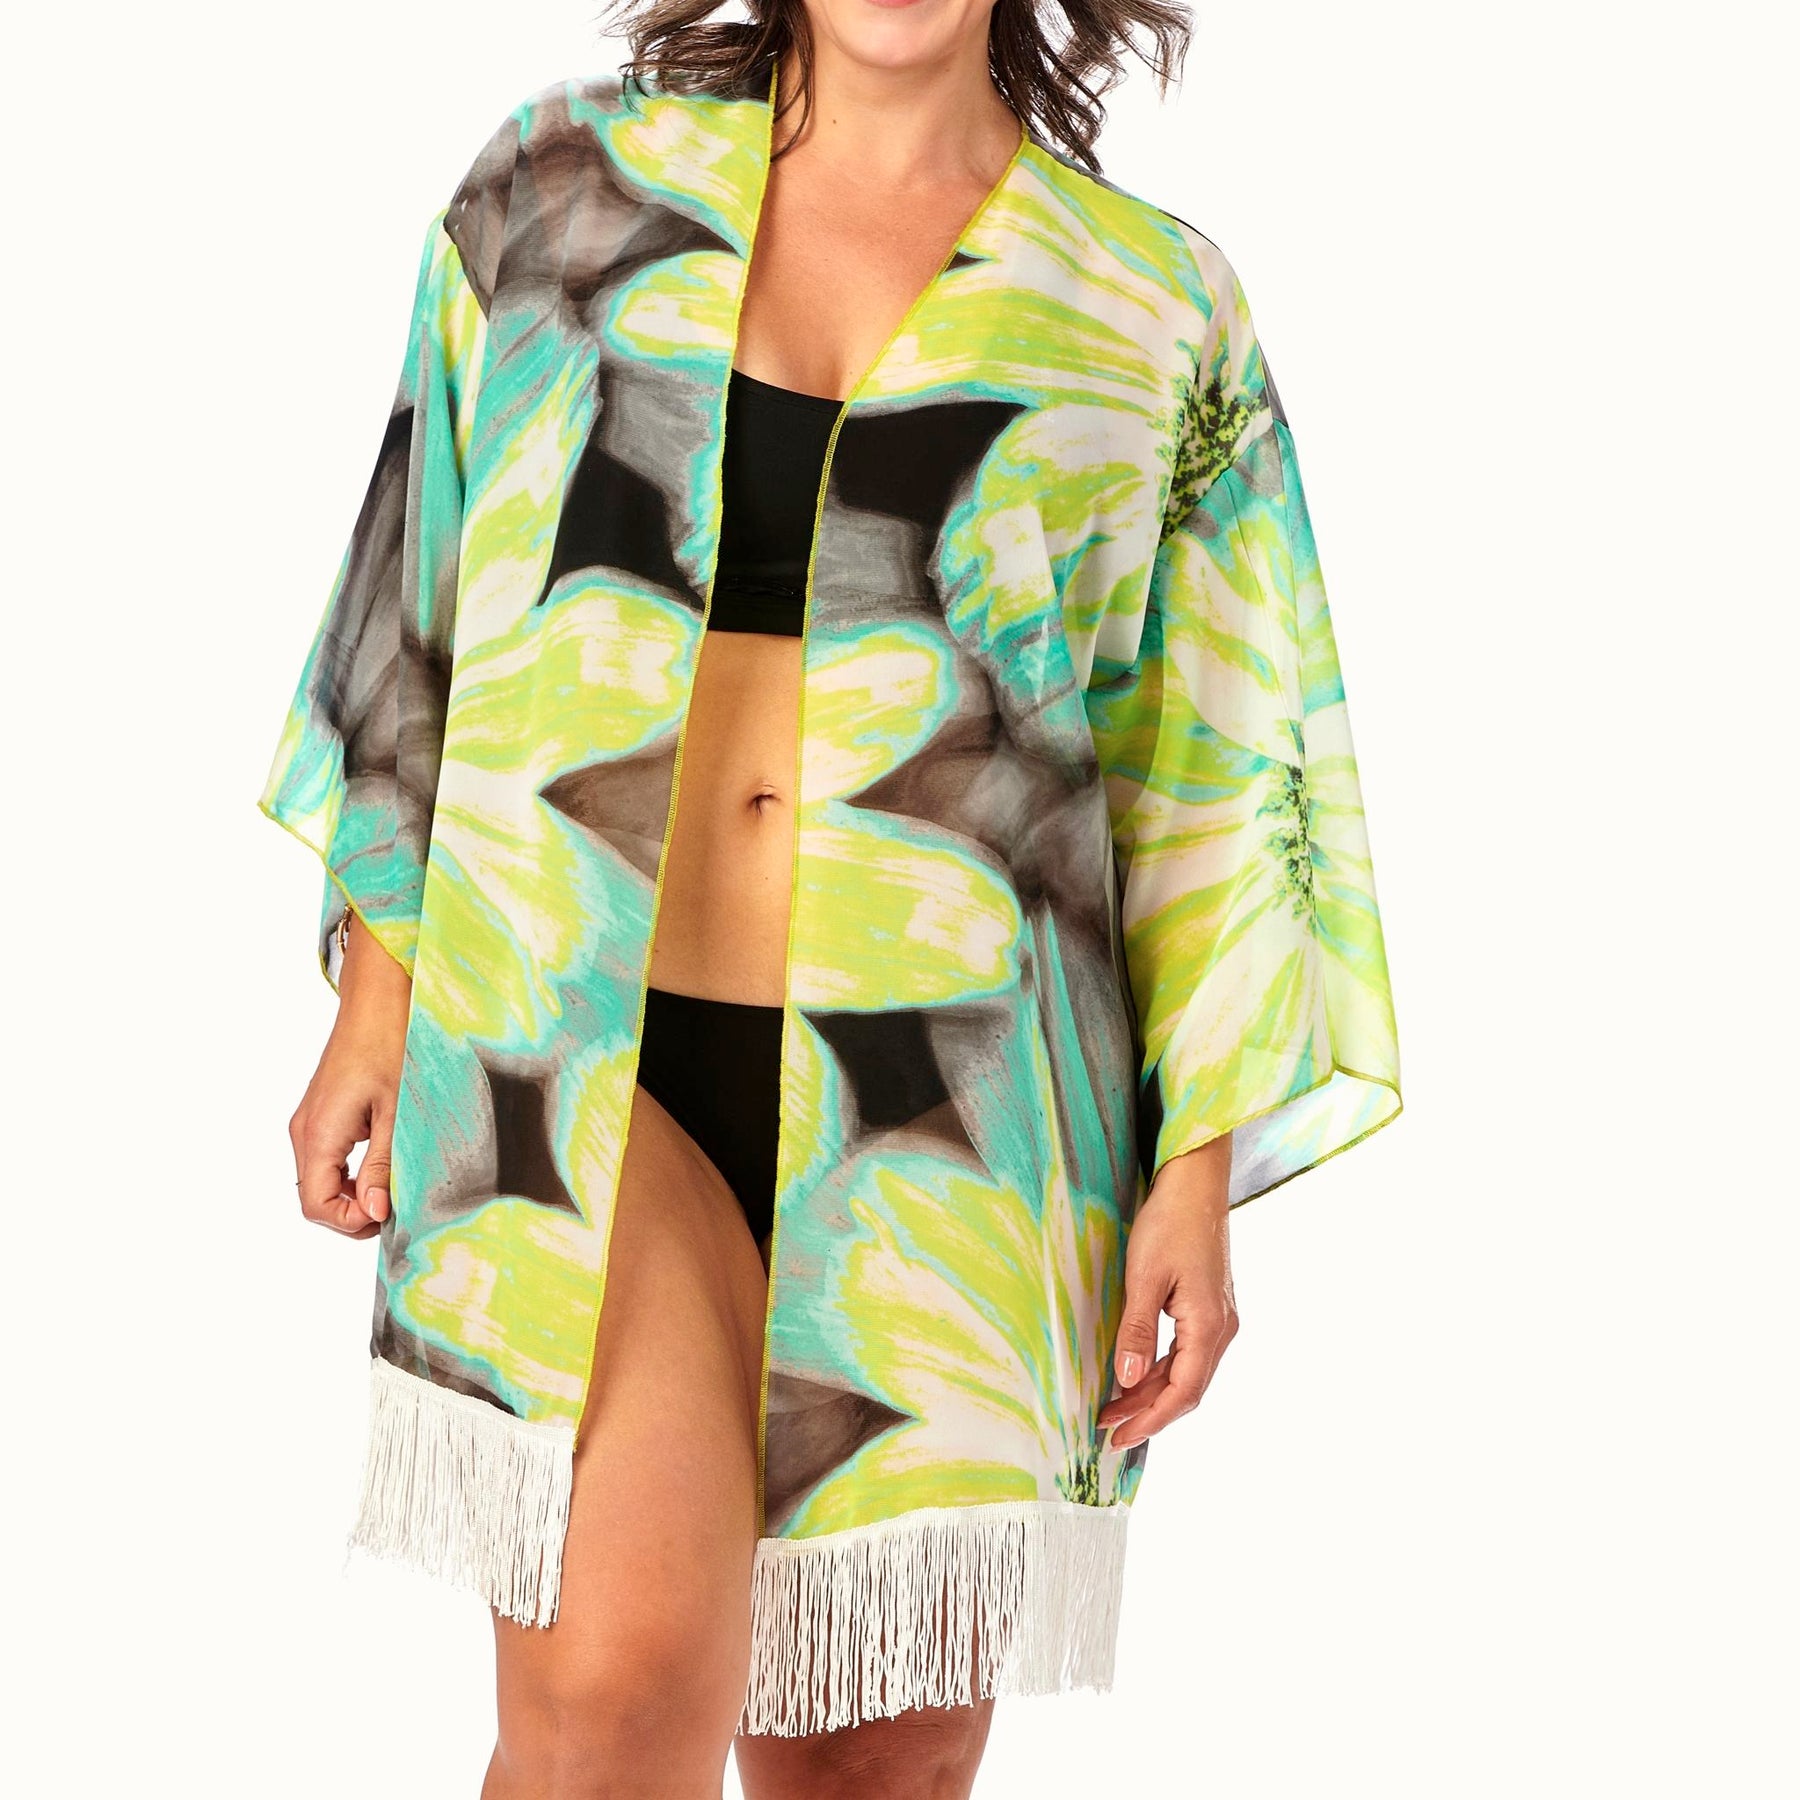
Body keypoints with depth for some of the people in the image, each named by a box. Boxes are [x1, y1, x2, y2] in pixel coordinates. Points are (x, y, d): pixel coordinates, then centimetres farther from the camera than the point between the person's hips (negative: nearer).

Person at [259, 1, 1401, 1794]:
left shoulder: (1155, 310, 6)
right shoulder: (563, 188, 8)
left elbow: (1208, 779, 7)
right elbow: (427, 605, 13)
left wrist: (1198, 1177, 2)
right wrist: (372, 1006, 9)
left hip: (947, 1108, 1)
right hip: (589, 1062, 0)